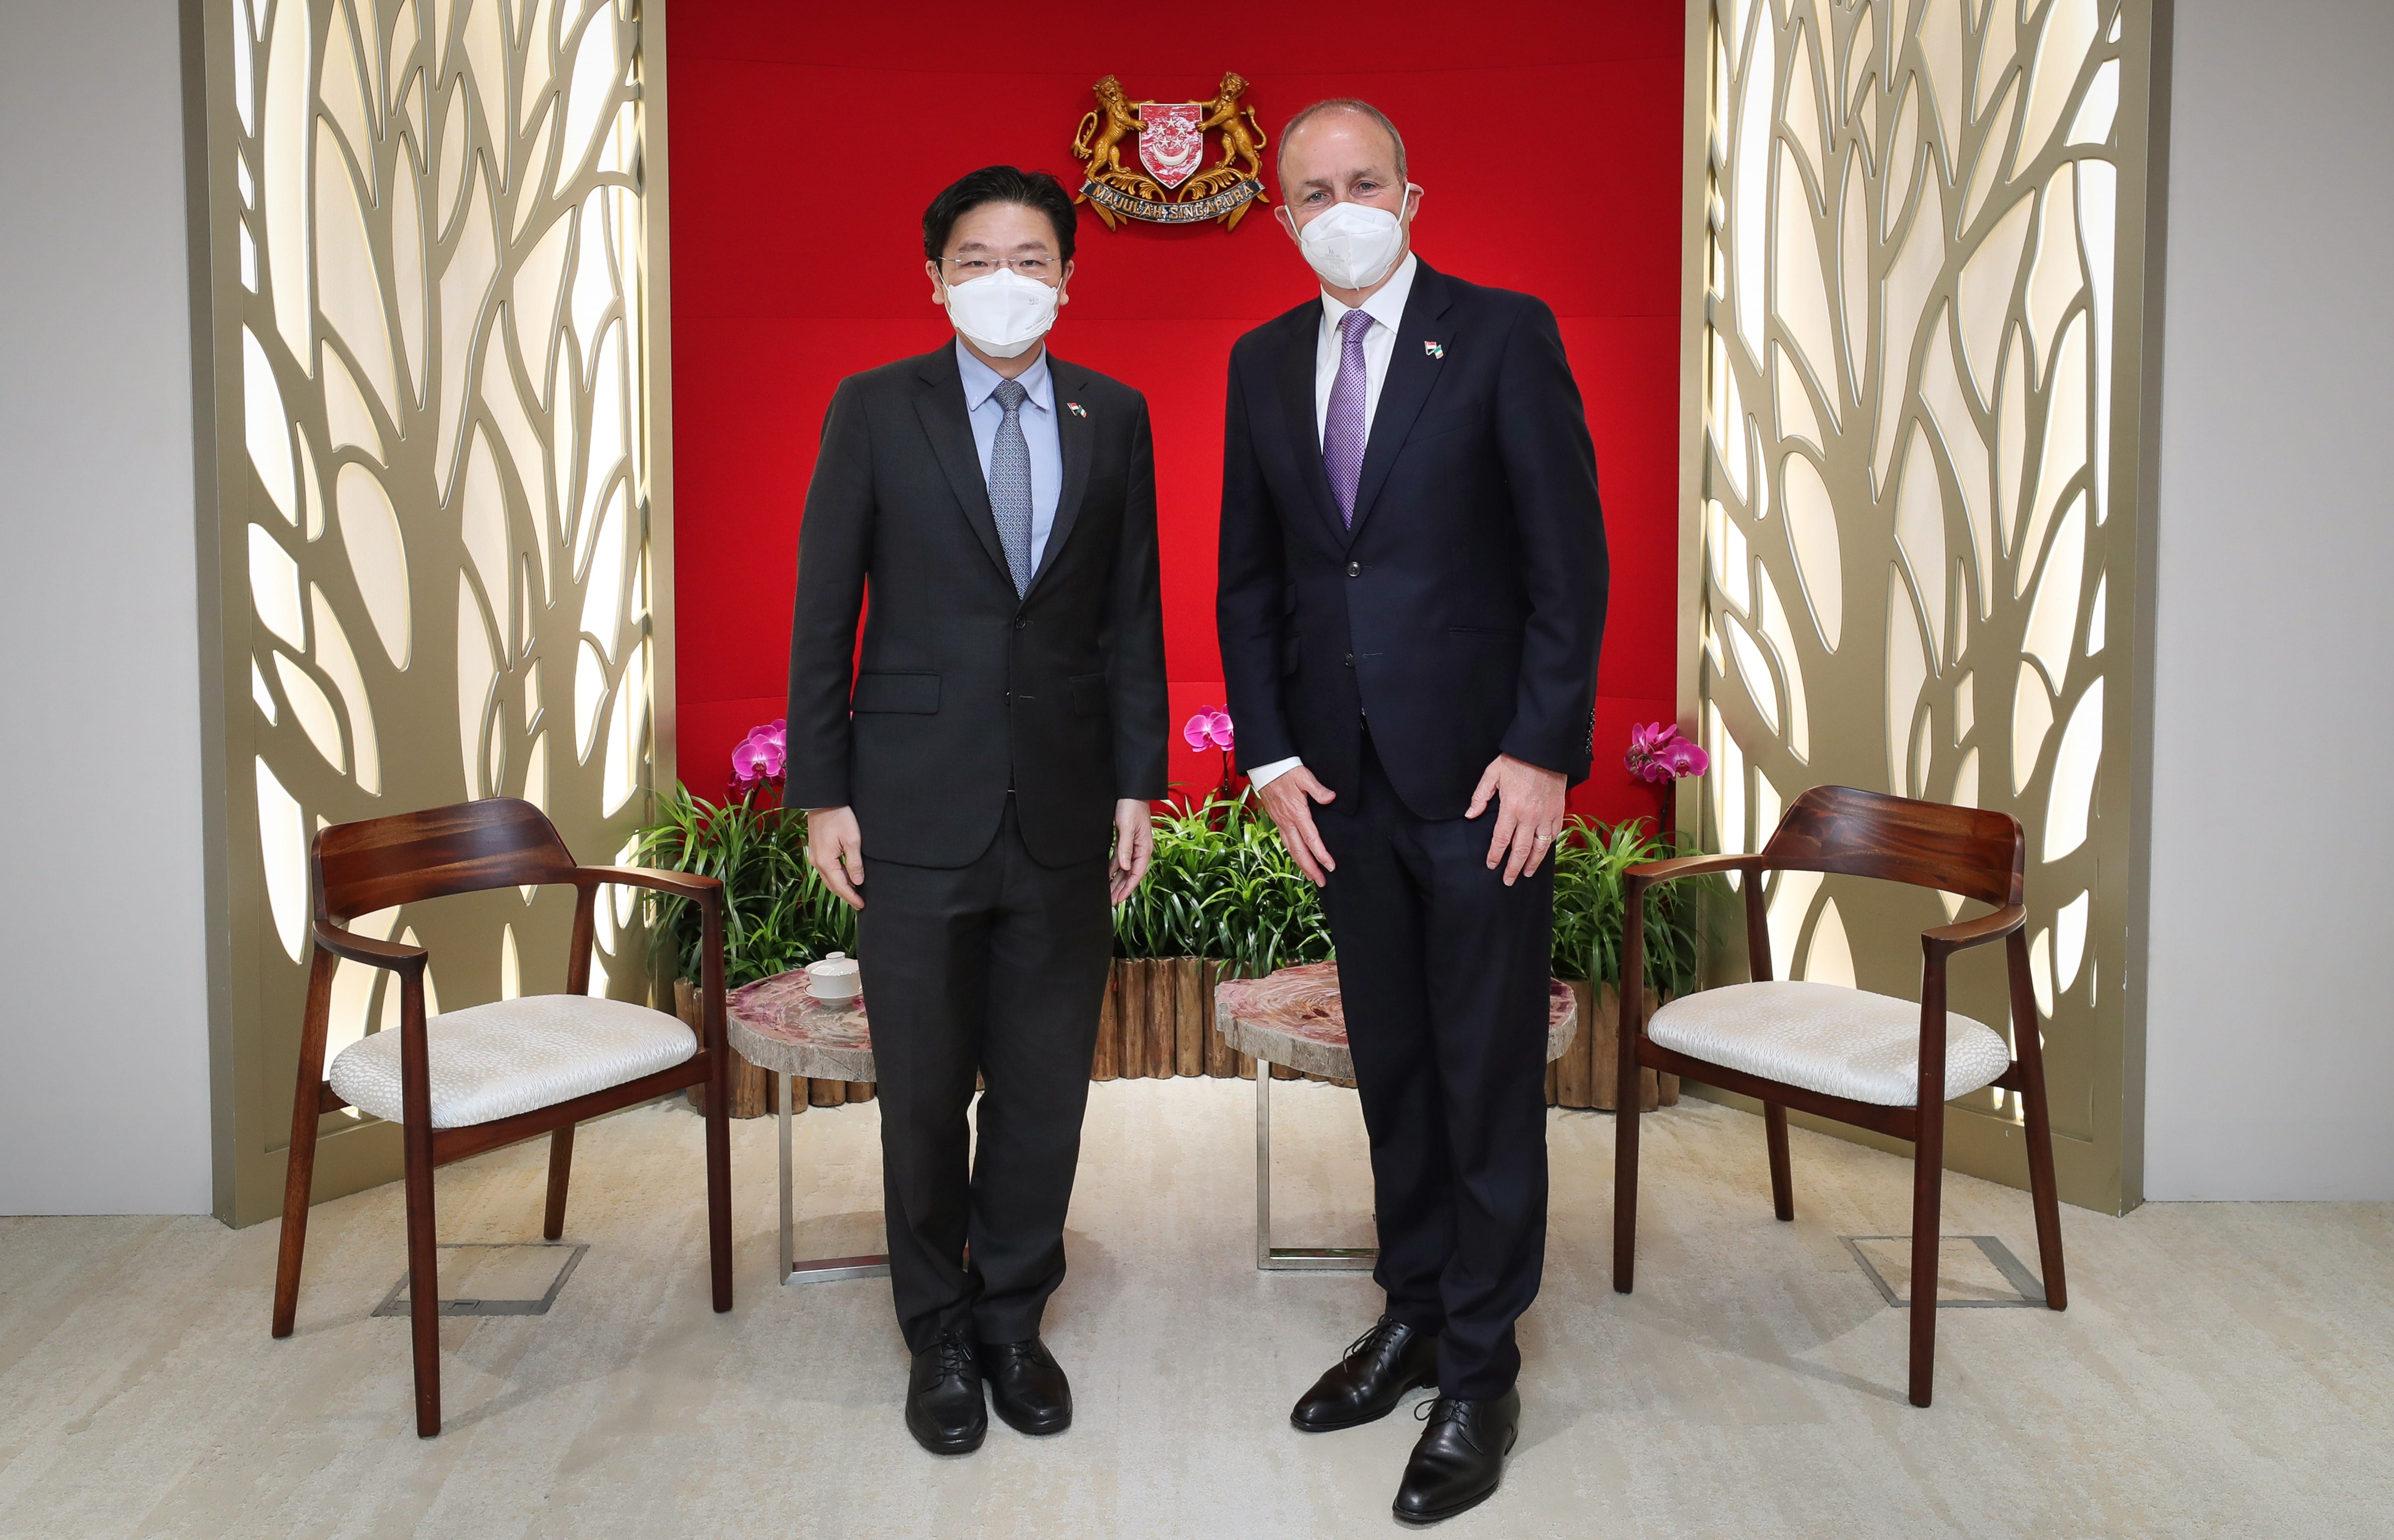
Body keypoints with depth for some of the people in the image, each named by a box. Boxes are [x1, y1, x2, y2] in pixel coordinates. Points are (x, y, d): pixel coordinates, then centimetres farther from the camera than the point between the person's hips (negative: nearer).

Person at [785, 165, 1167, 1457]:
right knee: (923, 1094, 9)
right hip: (918, 808, -2)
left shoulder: (1115, 418, 6)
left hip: (1063, 812, 2)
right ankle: (940, 1336, 27)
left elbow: (1132, 614, 8)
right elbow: (823, 610, 0)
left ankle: (1013, 1316, 29)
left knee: (1045, 1087, 9)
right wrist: (822, 792, -4)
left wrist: (1137, 783, 4)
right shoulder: (874, 410, 0)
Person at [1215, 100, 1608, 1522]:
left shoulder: (1505, 335, -4)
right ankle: (1413, 1313, 30)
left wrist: (1542, 752, -13)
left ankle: (1480, 1371, 15)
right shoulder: (1263, 363, 10)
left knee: (1490, 1074, 3)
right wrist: (1271, 754, 2)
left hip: (1482, 772, -4)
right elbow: (1247, 577, 12)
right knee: (1392, 1064, 15)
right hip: (1344, 779, 5)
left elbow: (1569, 555, -7)